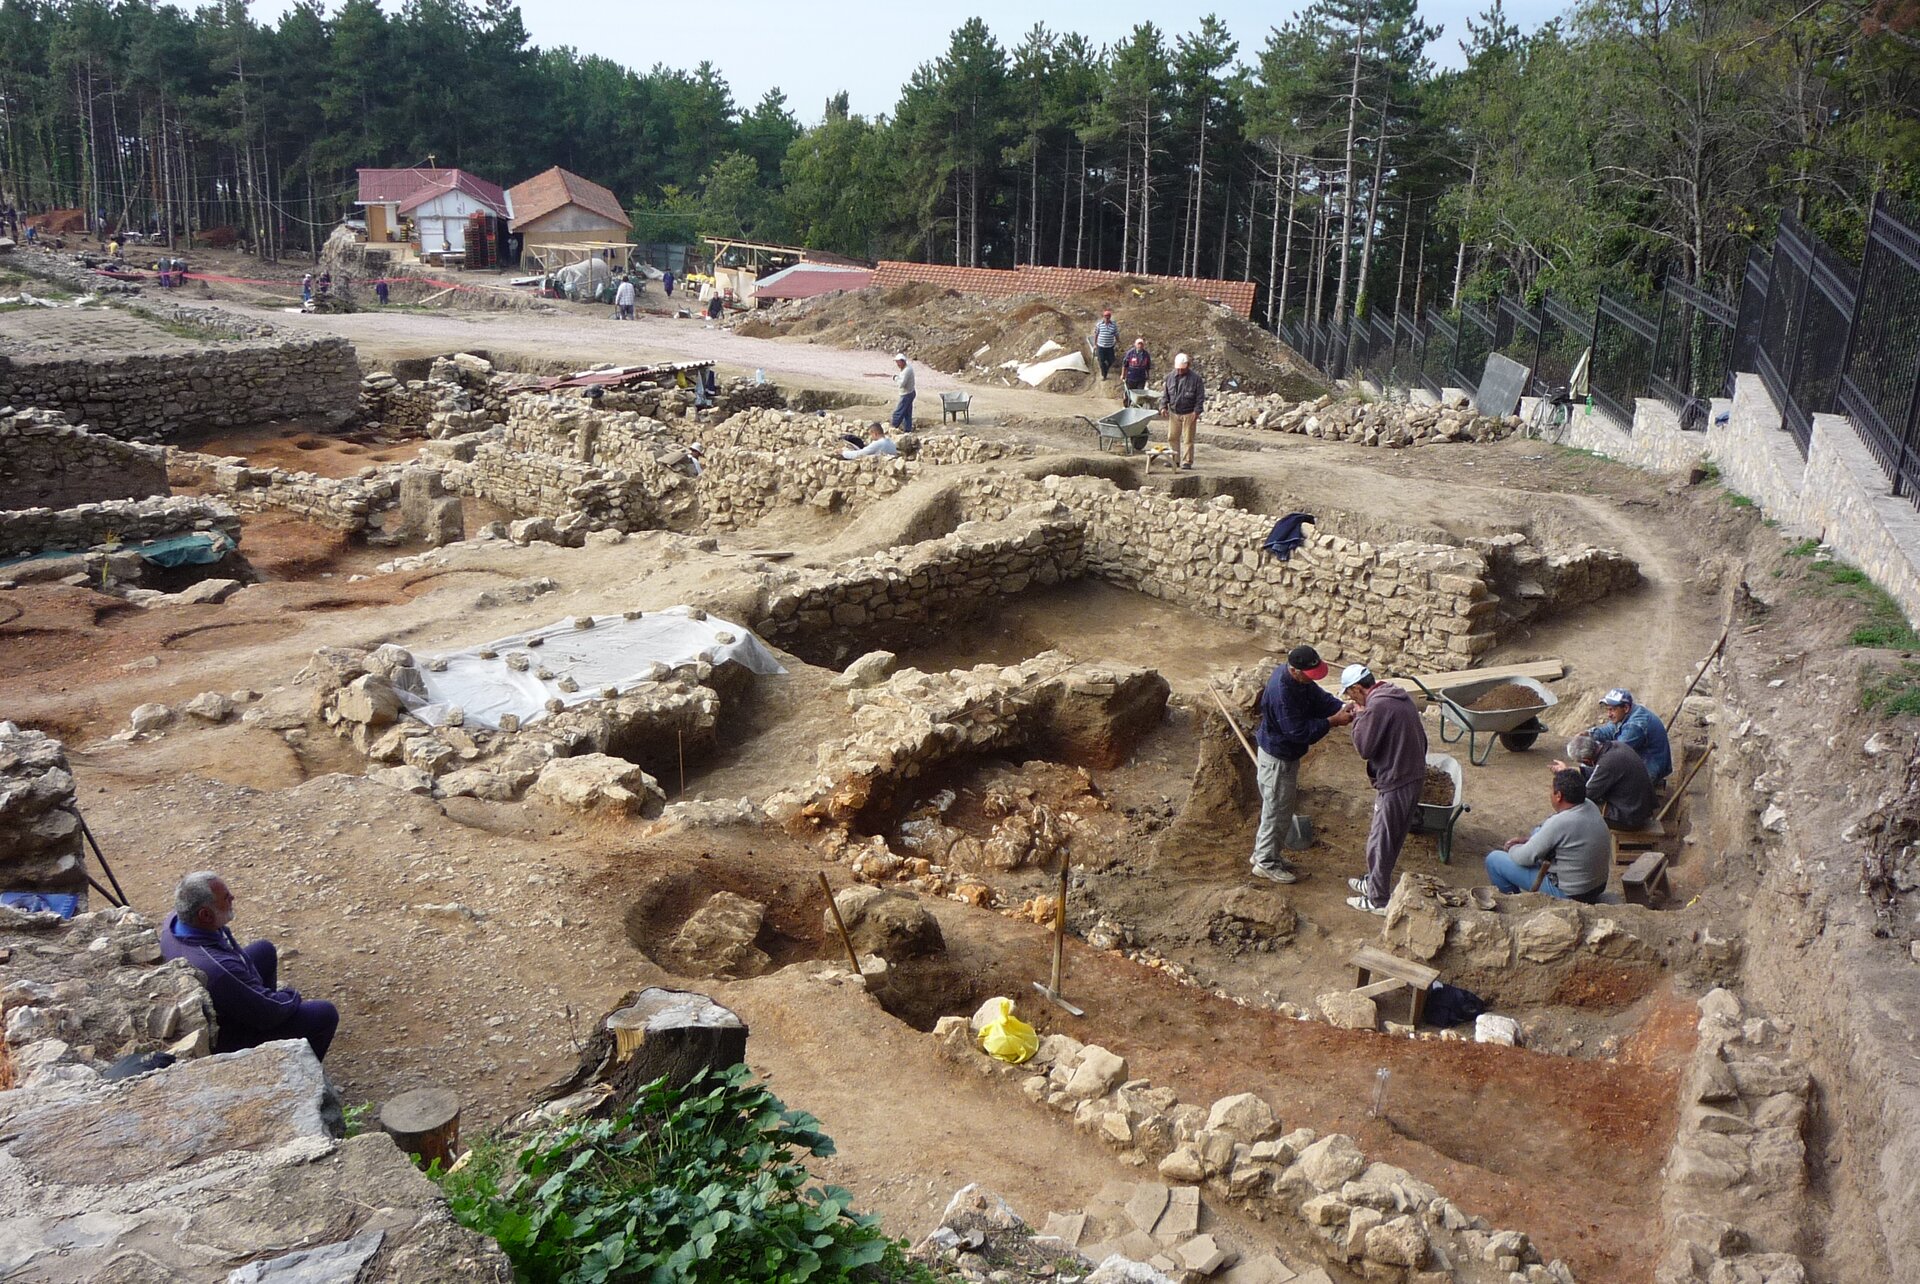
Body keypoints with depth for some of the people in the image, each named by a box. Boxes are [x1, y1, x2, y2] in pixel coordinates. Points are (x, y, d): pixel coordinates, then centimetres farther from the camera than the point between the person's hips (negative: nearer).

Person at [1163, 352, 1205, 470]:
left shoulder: (1195, 379, -6)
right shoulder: (1170, 377, 6)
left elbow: (1200, 397, -6)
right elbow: (1165, 394, 13)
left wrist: (1197, 411, -12)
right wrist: (1163, 406, 2)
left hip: (1189, 414, -4)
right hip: (1173, 413, 4)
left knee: (1188, 439, 1)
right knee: (1172, 438, 6)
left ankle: (1187, 461, 8)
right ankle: (1175, 460, 16)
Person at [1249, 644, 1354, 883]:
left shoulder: (1298, 678, -5)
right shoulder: (1282, 692, -34)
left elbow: (1319, 698, 4)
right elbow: (1299, 731, -30)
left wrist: (1342, 708, -14)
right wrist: (1334, 721, -26)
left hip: (1286, 754, 10)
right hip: (1277, 758, -10)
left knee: (1279, 807, 21)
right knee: (1276, 810, 4)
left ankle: (1264, 852, 36)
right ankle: (1266, 863, 19)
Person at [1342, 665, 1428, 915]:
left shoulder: (1377, 706, -22)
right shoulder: (1401, 697, 8)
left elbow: (1364, 747, -18)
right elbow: (1421, 738, 16)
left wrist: (1359, 717, -6)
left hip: (1394, 784, -10)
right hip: (1414, 778, 10)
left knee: (1379, 842, 4)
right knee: (1393, 838, 22)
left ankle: (1378, 900, 13)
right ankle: (1374, 883, 38)